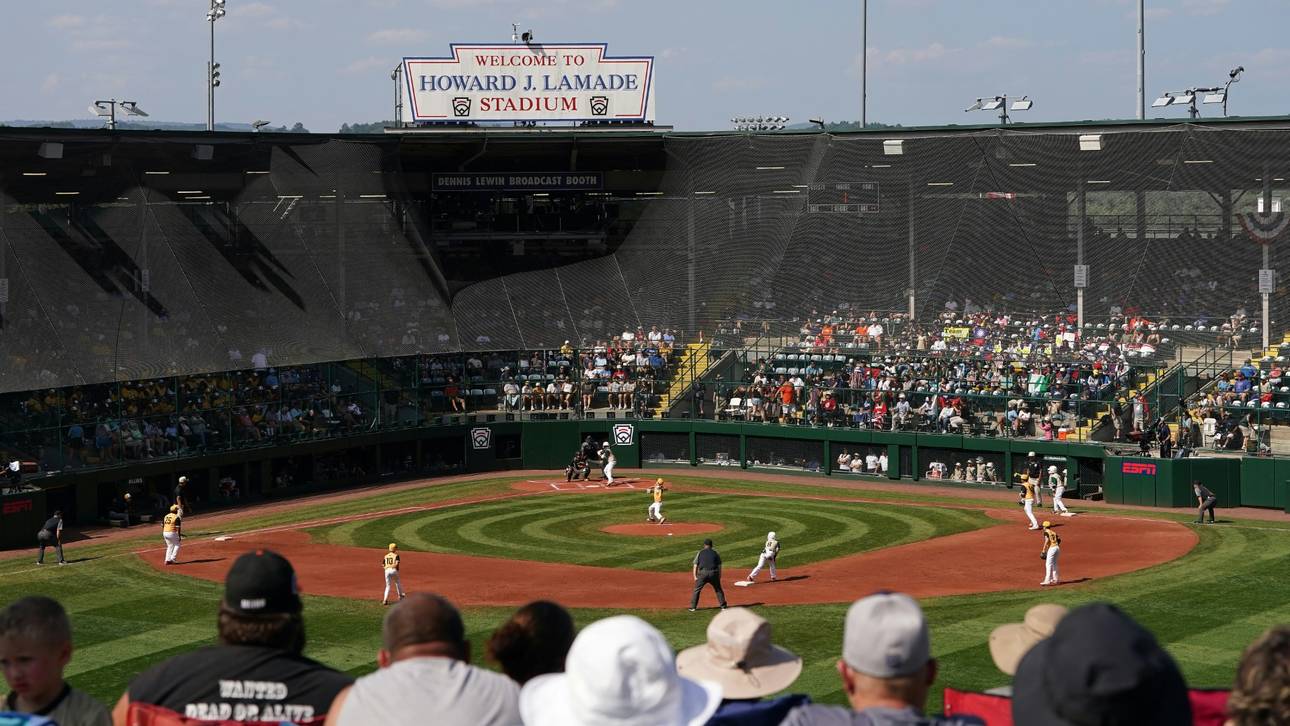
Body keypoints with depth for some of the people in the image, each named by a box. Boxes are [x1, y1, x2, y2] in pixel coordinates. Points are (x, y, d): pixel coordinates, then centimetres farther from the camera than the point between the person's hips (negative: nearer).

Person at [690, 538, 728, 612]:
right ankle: (723, 606, 15)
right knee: (718, 589, 16)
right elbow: (719, 566, 9)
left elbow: (695, 565, 4)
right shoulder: (715, 553, 12)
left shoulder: (700, 553, 10)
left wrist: (695, 576, 4)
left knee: (697, 590, 11)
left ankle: (693, 607, 8)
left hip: (702, 573, -1)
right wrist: (719, 577, 13)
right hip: (713, 573, 1)